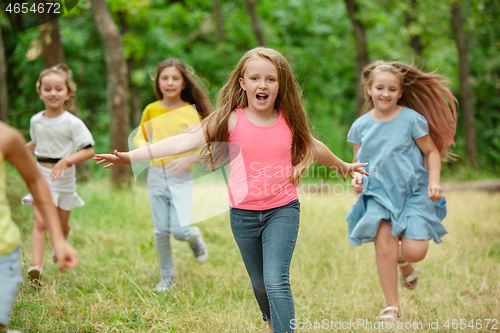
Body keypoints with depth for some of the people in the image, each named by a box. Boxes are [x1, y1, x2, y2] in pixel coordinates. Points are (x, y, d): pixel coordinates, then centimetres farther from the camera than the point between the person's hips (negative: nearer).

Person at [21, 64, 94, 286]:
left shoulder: (72, 123, -12)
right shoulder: (36, 120, 2)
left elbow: (88, 150, -14)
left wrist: (66, 160, -26)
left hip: (64, 178, -1)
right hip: (41, 175, 1)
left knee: (61, 223, 14)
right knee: (40, 222, -12)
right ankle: (36, 267, -22)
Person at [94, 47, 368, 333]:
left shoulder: (289, 120, -3)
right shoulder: (231, 121, -9)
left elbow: (313, 146, 18)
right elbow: (183, 141, -16)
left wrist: (343, 166, 36)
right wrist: (130, 156, -25)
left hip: (283, 210, -1)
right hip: (244, 214, 1)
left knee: (276, 280, -17)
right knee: (259, 284, 15)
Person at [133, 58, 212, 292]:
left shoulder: (191, 113, -6)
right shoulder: (151, 110, 3)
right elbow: (140, 135, 17)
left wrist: (188, 159, -20)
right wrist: (143, 147, -6)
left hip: (182, 178, -3)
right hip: (156, 176, 3)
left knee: (179, 231, -12)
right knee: (161, 231, 5)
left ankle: (194, 237, 24)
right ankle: (166, 277, 20)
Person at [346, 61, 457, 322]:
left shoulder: (412, 119, -3)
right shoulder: (361, 126, 5)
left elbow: (432, 152, 3)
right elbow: (358, 160, 18)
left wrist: (434, 181, -11)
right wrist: (357, 177, -3)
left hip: (412, 193, -2)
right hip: (378, 194, 2)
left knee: (414, 251, -14)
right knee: (384, 247, -13)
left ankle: (404, 262, 27)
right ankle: (391, 307, 2)